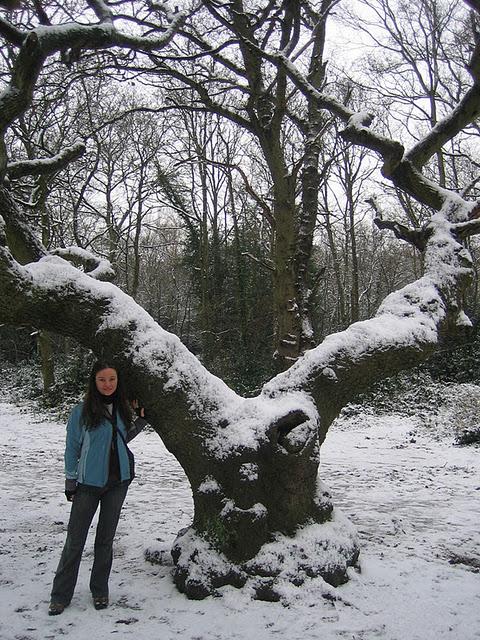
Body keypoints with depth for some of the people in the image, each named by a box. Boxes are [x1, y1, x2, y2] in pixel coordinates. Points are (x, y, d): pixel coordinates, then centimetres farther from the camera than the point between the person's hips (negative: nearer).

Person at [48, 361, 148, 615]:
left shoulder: (122, 408, 2)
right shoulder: (81, 412, -10)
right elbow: (72, 448, -3)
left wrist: (141, 419, 4)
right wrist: (70, 482, -2)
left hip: (118, 481, 3)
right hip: (89, 482, -3)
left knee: (106, 538, 14)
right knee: (75, 539, 4)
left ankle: (100, 591, 28)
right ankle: (60, 595, 19)